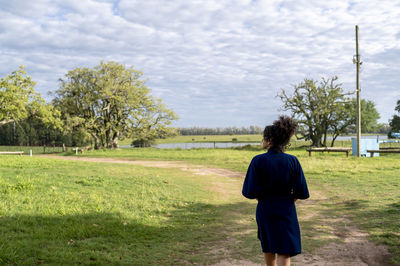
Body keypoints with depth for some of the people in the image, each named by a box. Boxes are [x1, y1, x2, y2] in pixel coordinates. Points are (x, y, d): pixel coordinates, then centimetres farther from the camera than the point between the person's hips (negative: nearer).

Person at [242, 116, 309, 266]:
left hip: (265, 210, 0)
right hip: (287, 211, 0)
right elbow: (302, 193, -6)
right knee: (284, 253, 2)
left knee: (268, 247, 23)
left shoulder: (258, 161, -13)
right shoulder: (292, 161, -8)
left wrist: (263, 198, 7)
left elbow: (250, 192, -12)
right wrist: (287, 199, 11)